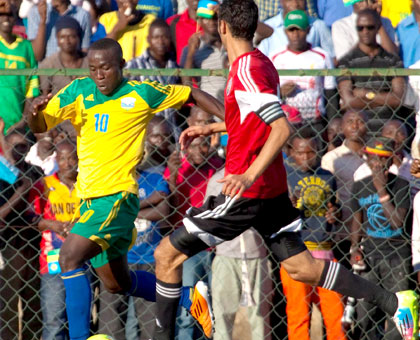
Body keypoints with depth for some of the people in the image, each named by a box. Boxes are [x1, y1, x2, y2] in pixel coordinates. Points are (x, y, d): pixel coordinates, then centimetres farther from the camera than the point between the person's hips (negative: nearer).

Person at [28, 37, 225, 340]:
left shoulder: (142, 94, -5)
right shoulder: (79, 91, 5)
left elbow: (192, 95, 7)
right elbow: (40, 126, 0)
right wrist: (36, 110, -23)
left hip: (117, 196, -7)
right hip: (89, 197, 7)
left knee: (69, 257, -26)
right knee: (116, 282, 21)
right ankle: (188, 297, 42)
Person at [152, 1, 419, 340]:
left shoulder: (246, 71, -18)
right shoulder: (262, 63, 10)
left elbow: (282, 128, -26)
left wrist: (249, 175, -31)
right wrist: (210, 128, 28)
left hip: (247, 191, -9)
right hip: (274, 188, 9)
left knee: (168, 254, -1)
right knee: (299, 266, 11)